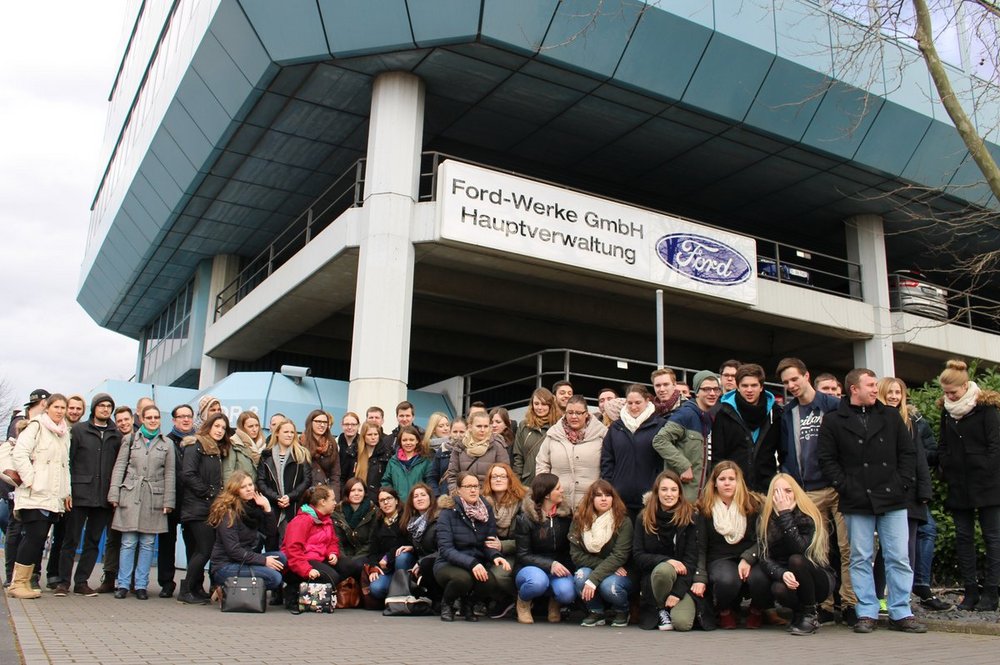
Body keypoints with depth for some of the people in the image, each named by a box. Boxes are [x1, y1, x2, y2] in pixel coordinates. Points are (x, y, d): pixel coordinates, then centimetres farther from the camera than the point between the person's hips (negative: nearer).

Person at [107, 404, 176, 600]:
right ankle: (123, 584, 9)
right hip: (130, 496, -1)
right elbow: (119, 467, 6)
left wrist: (168, 501, 1)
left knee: (147, 544, 3)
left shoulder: (167, 444, 9)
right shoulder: (131, 440, 8)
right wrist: (114, 494, -2)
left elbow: (170, 474, 7)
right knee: (128, 543, 0)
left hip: (154, 499, 1)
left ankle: (141, 585, 10)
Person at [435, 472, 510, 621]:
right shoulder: (448, 513, -10)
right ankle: (446, 603, 1)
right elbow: (445, 549, -18)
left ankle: (467, 603, 6)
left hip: (478, 565, 3)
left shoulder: (487, 510, 3)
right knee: (463, 578, -36)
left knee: (491, 581, -29)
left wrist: (495, 556, -24)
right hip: (448, 565, -3)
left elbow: (489, 543, 0)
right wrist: (471, 563, -32)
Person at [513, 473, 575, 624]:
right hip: (531, 567, -2)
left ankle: (554, 602, 9)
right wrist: (549, 565, -23)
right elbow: (522, 555, -10)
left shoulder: (566, 512, 2)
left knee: (567, 593, -31)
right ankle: (523, 602, -1)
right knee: (538, 581, -38)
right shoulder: (525, 518, -9)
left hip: (559, 566, 2)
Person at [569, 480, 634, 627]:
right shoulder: (579, 521, -4)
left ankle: (621, 611, 2)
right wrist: (604, 565, -19)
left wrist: (593, 579, -30)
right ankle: (596, 612, -2)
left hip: (620, 574, -2)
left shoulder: (623, 521, -12)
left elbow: (619, 556, -21)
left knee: (608, 585, -34)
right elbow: (576, 555, -7)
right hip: (591, 569, 2)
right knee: (580, 576, -30)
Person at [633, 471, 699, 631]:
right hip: (653, 576, 0)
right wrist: (666, 560, -23)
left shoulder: (690, 517, -4)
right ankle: (660, 609, -6)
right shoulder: (644, 518, -1)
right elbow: (638, 556, -5)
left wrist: (677, 592, -17)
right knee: (665, 569, -36)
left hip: (682, 578, 0)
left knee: (683, 623, -25)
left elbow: (691, 558, -8)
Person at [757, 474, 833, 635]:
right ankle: (799, 612, 4)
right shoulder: (766, 519, -4)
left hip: (819, 580, -2)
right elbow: (764, 558, -11)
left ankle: (810, 615, -11)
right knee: (778, 589, -31)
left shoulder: (808, 516, -13)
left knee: (796, 560, -32)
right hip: (785, 578, 2)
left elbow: (801, 549, -30)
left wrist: (785, 514, -30)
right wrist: (781, 574, -31)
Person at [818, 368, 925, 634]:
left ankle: (901, 613, 13)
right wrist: (846, 487, -10)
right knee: (861, 559, 4)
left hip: (892, 501, 2)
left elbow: (907, 453, 10)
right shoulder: (833, 421, 1)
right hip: (857, 503, -2)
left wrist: (903, 483, -1)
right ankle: (867, 613, 12)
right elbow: (827, 460, -2)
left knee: (899, 558, 3)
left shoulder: (890, 417, 10)